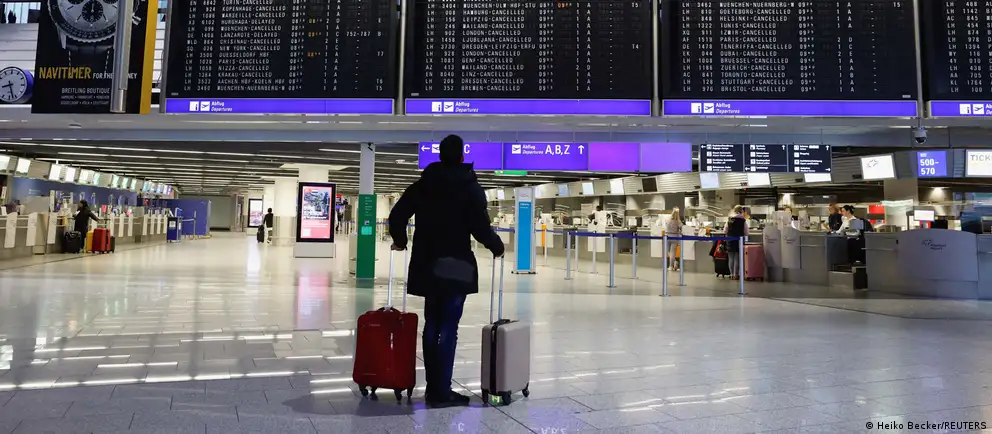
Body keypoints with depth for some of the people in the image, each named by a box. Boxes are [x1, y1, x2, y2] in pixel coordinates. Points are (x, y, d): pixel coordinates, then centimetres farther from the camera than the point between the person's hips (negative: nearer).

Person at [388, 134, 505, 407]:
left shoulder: (422, 185, 7)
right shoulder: (470, 187, -6)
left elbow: (396, 215, 7)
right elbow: (480, 227, -13)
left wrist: (400, 240, 25)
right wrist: (497, 247, 5)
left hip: (426, 265, 5)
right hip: (456, 266, -5)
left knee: (432, 325, 12)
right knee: (448, 327, -2)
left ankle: (432, 387, 19)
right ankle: (442, 392, 1)